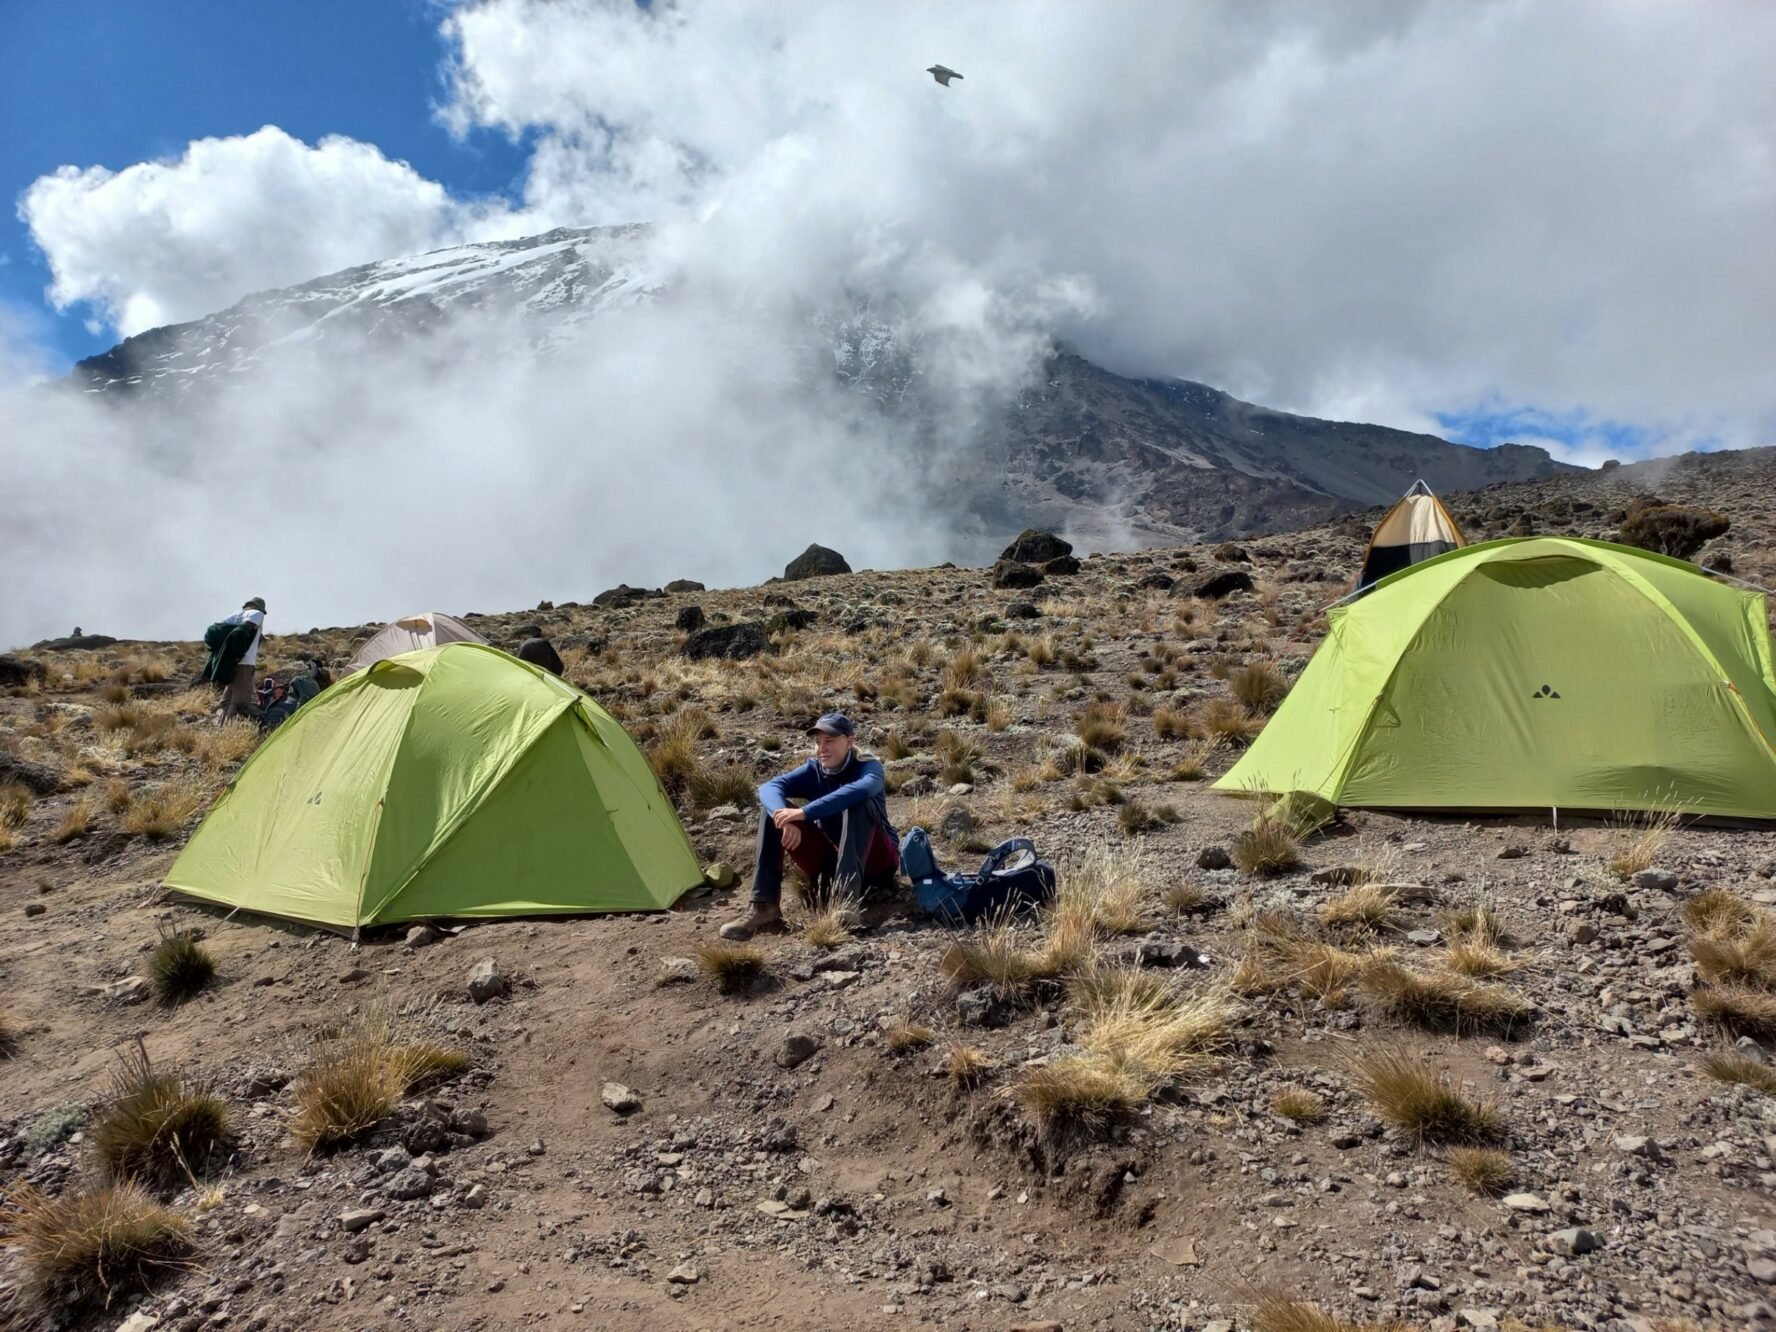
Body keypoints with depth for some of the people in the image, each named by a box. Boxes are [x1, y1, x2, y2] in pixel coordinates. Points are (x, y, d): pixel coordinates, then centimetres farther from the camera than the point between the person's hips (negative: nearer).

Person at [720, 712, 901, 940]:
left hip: (875, 861, -4)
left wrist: (804, 813, -45)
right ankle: (765, 909, -23)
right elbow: (769, 788, -21)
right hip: (832, 861, 4)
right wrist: (784, 819, -43)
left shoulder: (869, 766, -15)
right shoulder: (813, 770, -4)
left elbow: (860, 790, -41)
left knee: (857, 803, -33)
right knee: (771, 807, -13)